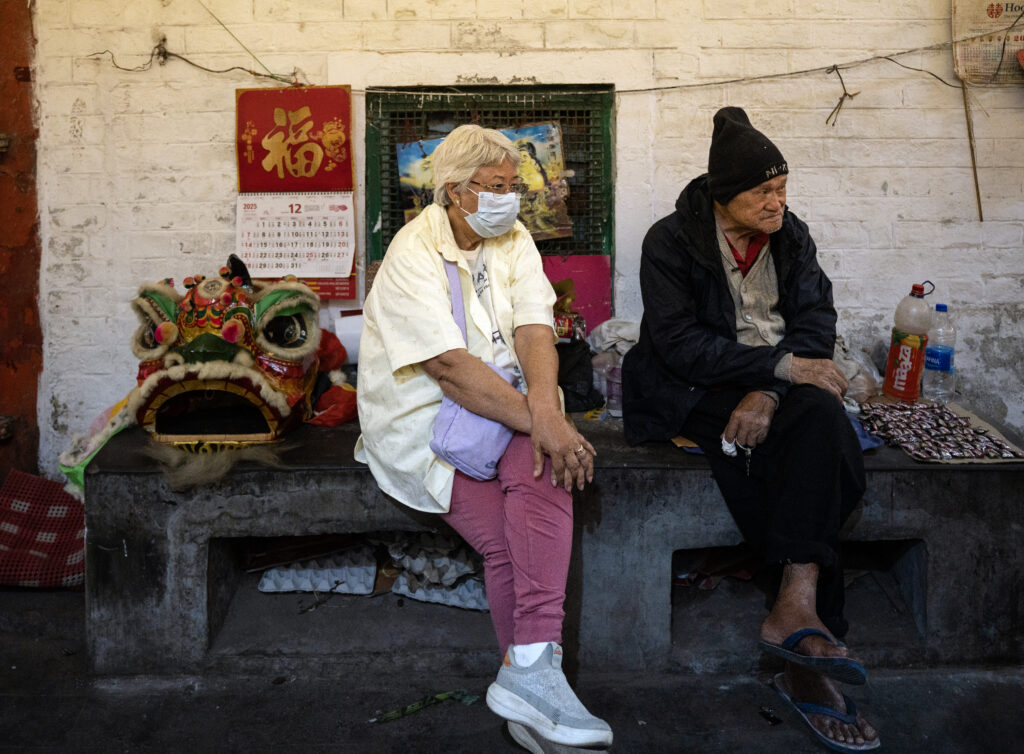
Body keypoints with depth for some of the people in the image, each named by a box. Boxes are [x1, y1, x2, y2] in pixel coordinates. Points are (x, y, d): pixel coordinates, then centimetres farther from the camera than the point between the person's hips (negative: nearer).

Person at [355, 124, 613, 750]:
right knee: (508, 540, -26)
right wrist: (537, 421, -30)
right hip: (422, 421, -4)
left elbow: (535, 330, -7)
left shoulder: (513, 239, 8)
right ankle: (533, 677, -10)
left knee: (544, 465, -30)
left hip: (504, 406, 4)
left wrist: (546, 410, -27)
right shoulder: (413, 253, -11)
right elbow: (452, 366, -22)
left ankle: (529, 675, -32)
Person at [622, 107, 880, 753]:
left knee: (822, 416, -29)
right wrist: (781, 365, -21)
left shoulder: (792, 236, 9)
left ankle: (795, 608, -29)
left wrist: (768, 392, -19)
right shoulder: (671, 241, -5)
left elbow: (816, 322, -1)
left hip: (775, 386, 5)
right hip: (697, 393, -4)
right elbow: (681, 344, -14)